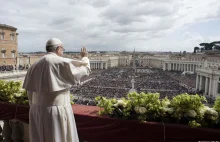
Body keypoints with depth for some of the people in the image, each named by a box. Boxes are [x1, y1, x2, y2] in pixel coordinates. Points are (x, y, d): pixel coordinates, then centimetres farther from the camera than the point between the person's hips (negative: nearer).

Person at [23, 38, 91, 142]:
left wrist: (36, 111, 18)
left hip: (39, 112, 7)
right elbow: (84, 68, -3)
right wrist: (85, 57, 18)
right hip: (57, 112, -7)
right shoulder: (62, 63, -13)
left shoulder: (35, 66, 7)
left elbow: (30, 93, 9)